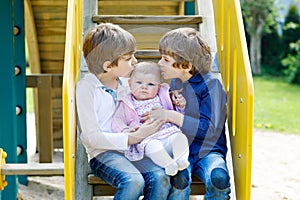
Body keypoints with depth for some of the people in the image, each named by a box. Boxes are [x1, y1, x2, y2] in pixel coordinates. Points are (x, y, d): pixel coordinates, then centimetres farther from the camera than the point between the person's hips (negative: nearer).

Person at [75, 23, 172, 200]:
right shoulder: (86, 87, -5)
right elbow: (90, 137, -12)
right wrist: (135, 137, -15)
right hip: (103, 153, -5)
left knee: (161, 178, -24)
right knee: (134, 181, -33)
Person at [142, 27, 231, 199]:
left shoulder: (210, 84, -10)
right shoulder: (175, 82, 11)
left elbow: (208, 129, -18)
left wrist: (170, 116, -21)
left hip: (207, 151, -3)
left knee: (219, 177, -34)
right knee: (178, 179, -31)